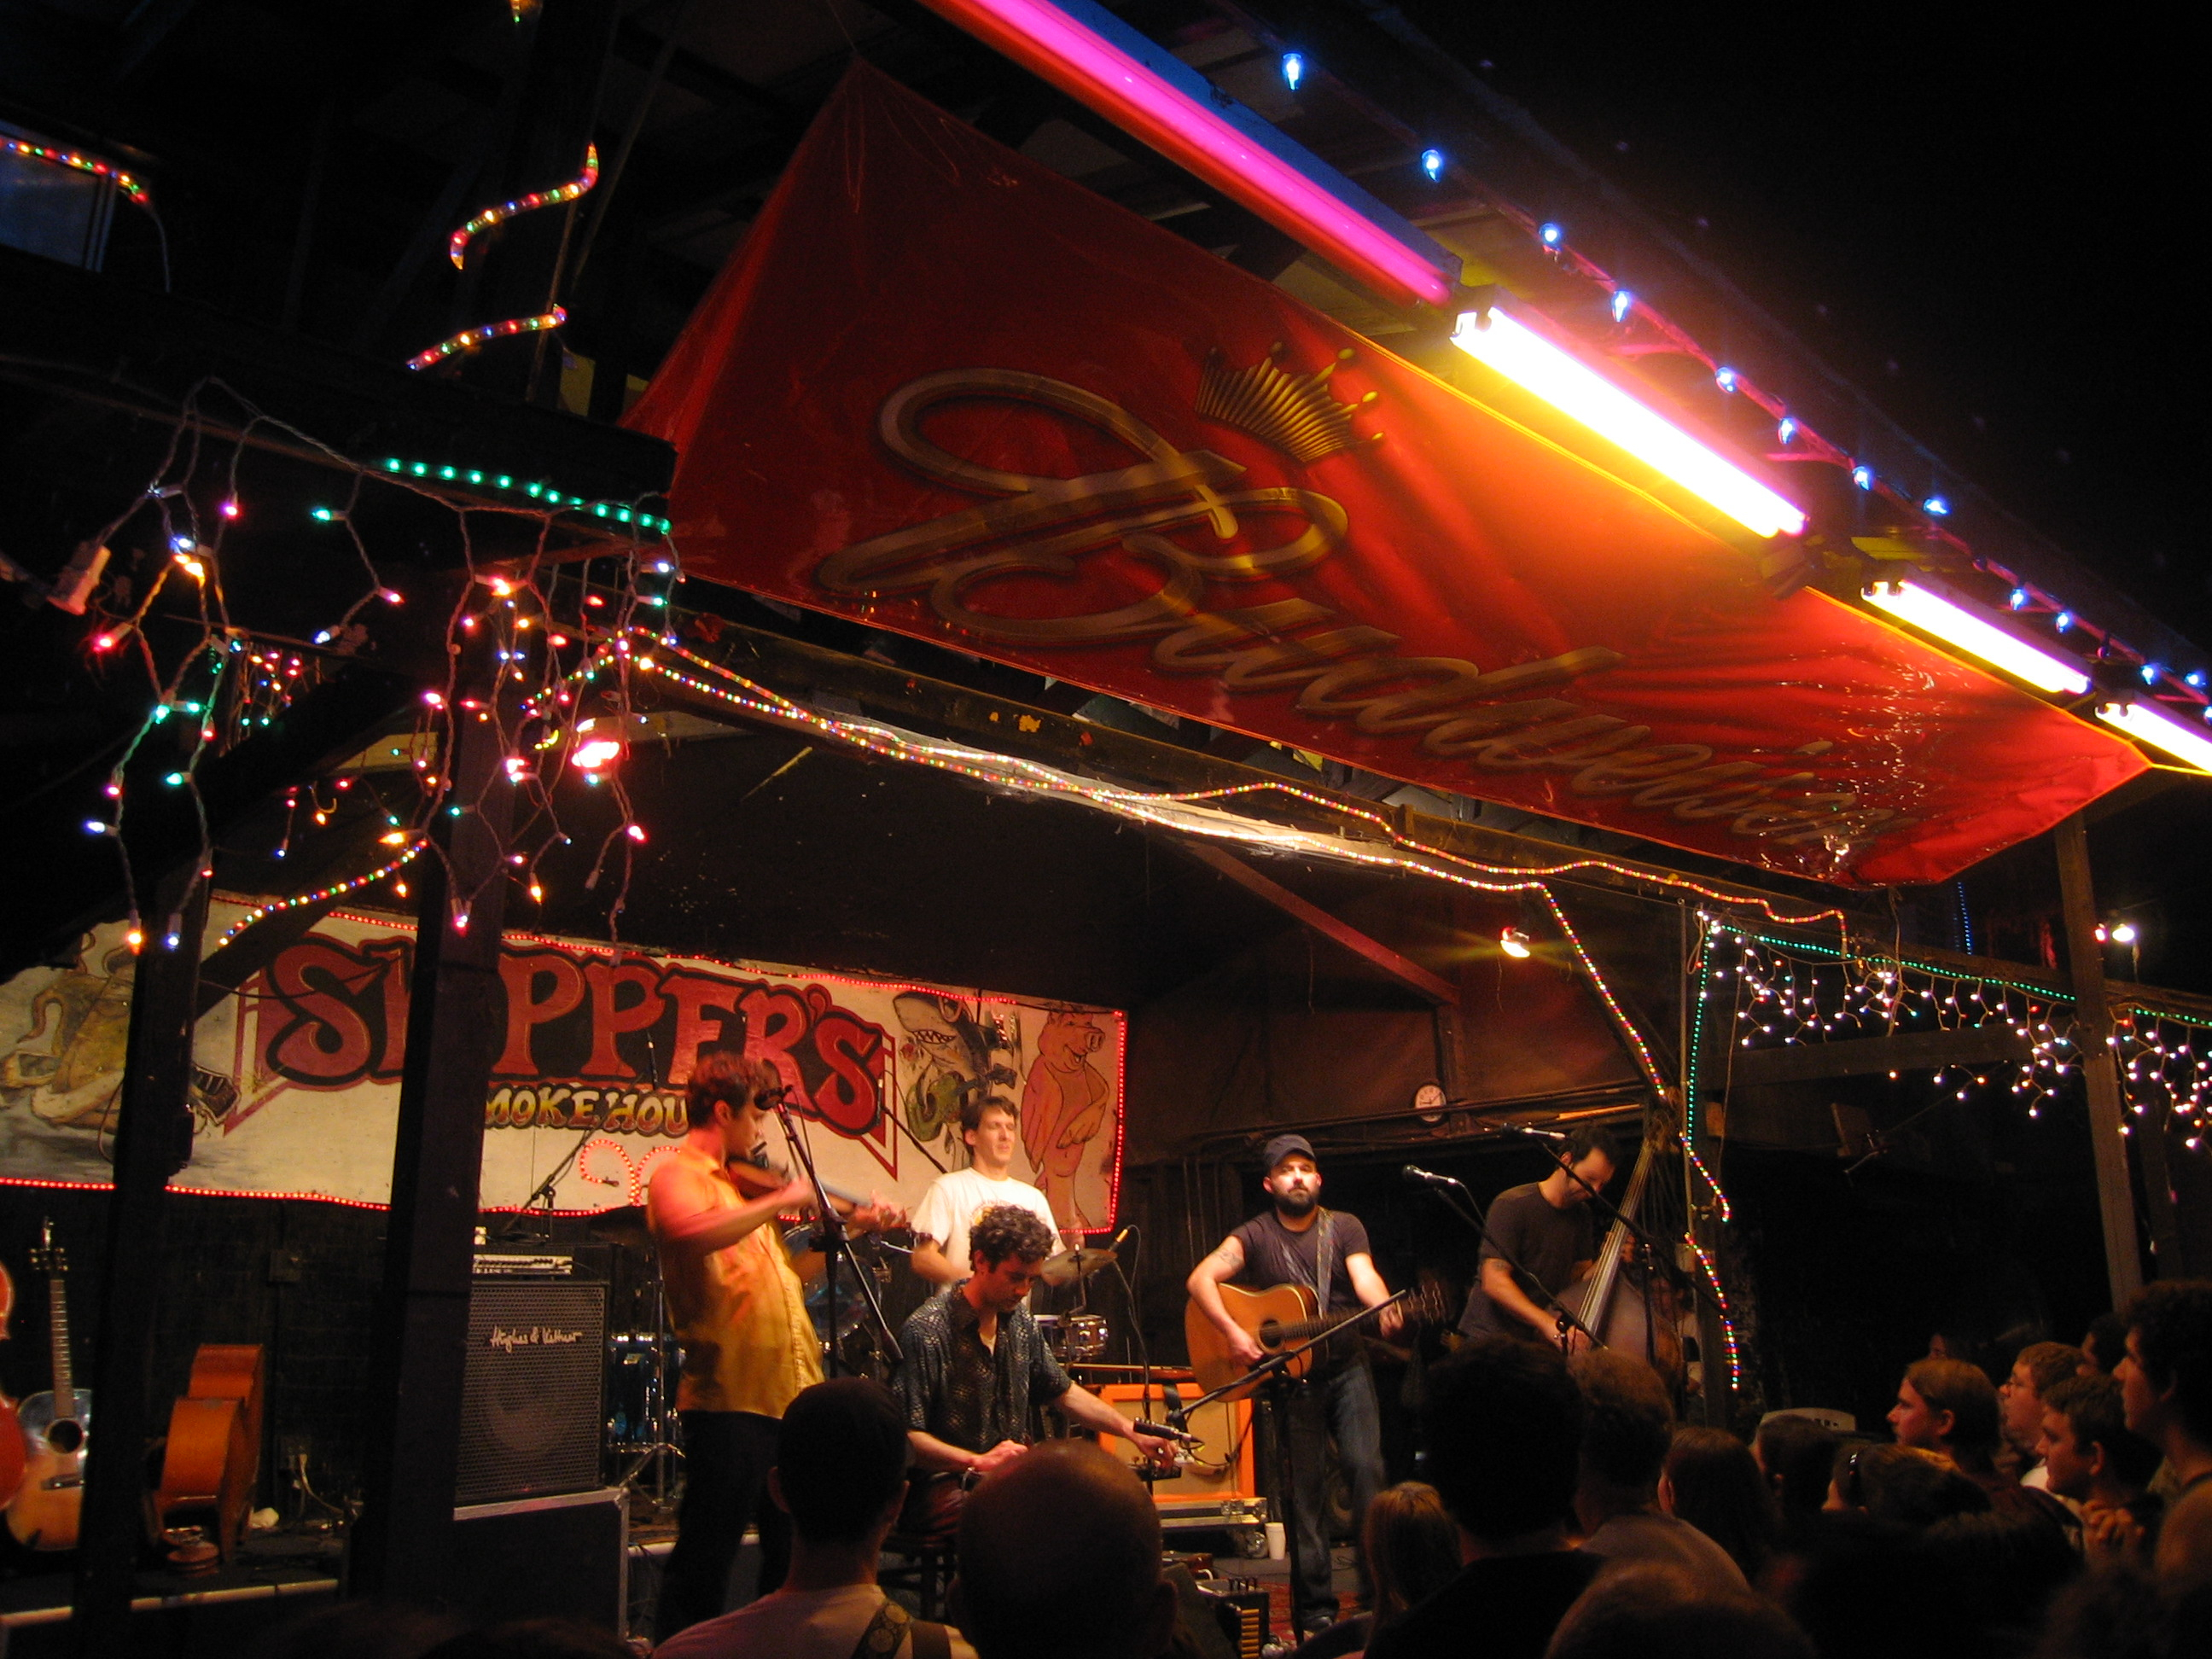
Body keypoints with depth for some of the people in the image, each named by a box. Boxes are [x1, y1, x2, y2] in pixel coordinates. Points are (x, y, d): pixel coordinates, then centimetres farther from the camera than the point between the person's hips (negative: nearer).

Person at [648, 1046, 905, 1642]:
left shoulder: (744, 1179, 17)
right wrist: (781, 1200, -24)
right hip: (730, 1395, -8)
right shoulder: (679, 1174, -8)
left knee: (795, 1553, 18)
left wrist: (853, 1224, 14)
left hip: (789, 1392, 9)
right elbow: (695, 1233, -32)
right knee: (704, 1562, 1)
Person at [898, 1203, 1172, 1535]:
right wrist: (978, 1461, -29)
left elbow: (1064, 1392, 20)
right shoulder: (926, 1331, -15)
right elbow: (904, 1434, -19)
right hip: (943, 1490, -8)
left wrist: (1133, 1432, 8)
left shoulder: (1019, 1322, 10)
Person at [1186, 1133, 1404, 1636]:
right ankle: (1315, 1607, 10)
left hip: (1347, 1368, 1)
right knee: (1306, 1489, 1)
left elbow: (1364, 1275, -13)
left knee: (1367, 1467, -13)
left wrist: (1384, 1308, -35)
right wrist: (1233, 1332, -26)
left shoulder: (1345, 1227, 6)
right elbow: (1200, 1279, -12)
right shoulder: (1256, 1235, 1)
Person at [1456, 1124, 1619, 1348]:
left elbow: (1578, 1279, 10)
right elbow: (1494, 1282, -21)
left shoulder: (1580, 1214, 11)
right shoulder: (1512, 1206, -13)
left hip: (1541, 1340, 7)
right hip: (1492, 1334, -7)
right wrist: (1549, 1325, -29)